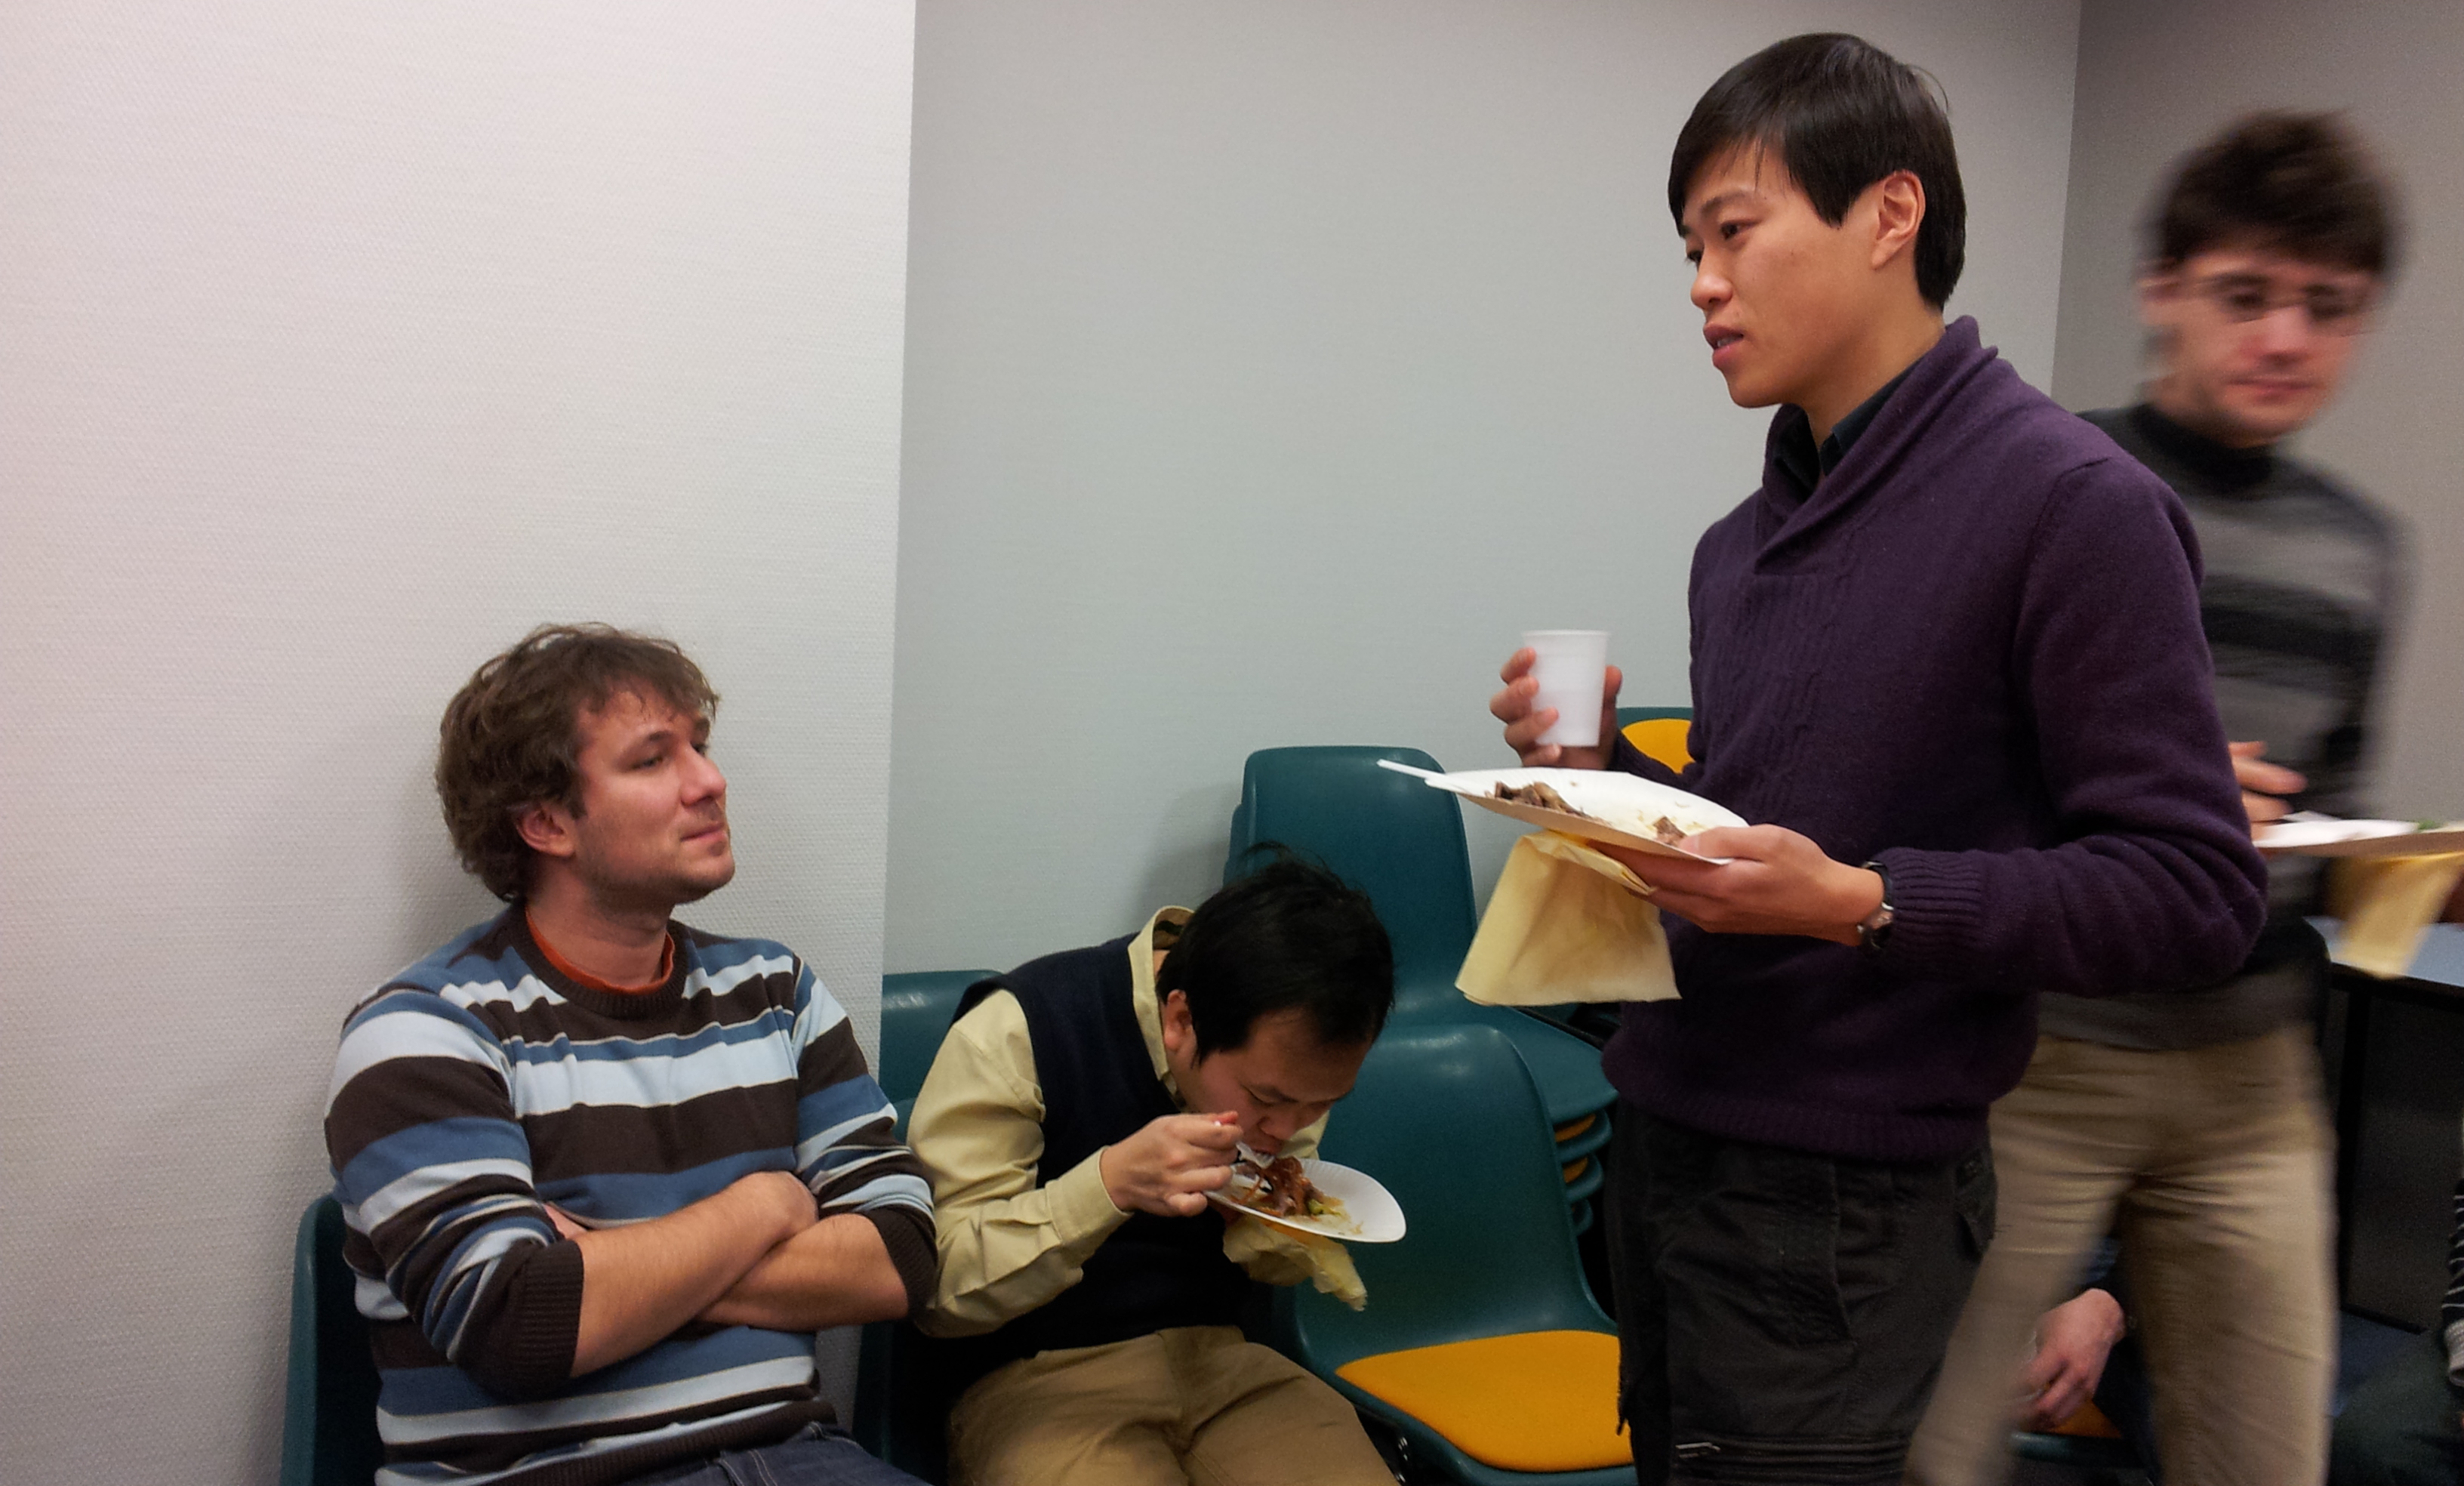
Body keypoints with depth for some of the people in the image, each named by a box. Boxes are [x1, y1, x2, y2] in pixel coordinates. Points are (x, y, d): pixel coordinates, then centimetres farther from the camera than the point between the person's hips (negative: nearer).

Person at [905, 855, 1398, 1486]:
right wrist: (1112, 1181, -30)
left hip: (1218, 1357, 3)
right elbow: (936, 1288, -18)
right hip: (1040, 1379, -3)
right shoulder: (1017, 1031, -16)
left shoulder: (1287, 1057, 1)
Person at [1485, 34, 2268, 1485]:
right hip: (1666, 1141, 7)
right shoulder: (1747, 538, 9)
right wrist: (1604, 764, -1)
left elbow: (2195, 889, -15)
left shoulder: (2070, 505, -13)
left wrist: (1864, 904, -24)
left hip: (1837, 1201, -7)